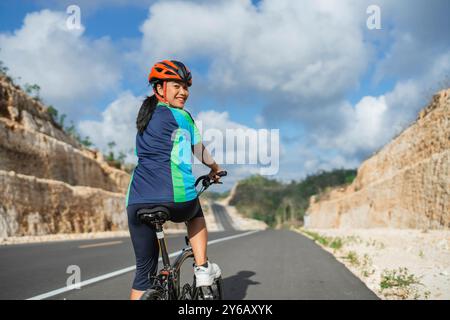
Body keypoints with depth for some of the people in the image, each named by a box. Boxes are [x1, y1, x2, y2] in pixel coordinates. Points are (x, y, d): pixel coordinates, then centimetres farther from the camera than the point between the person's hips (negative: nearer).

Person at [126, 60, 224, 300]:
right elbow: (199, 151, 16)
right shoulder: (181, 116, 4)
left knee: (144, 269, 11)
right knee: (195, 213, 32)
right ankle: (202, 267, 22)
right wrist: (215, 168, 36)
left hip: (138, 202, 5)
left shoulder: (145, 117, 24)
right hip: (177, 197, -5)